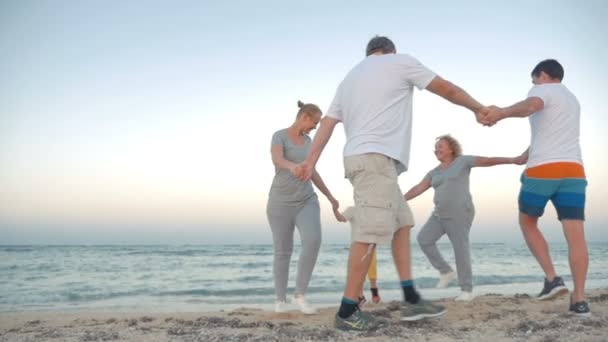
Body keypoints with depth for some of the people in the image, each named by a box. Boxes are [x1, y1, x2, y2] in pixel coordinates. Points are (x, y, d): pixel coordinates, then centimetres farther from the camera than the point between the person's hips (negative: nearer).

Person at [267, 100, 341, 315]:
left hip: (306, 202, 4)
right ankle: (280, 299, 18)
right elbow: (277, 160, -30)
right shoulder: (279, 136, -7)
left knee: (313, 241, -21)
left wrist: (330, 196, 23)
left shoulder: (307, 141, 14)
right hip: (281, 203, -4)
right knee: (283, 252, -1)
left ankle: (300, 295, -11)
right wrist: (292, 166, -52)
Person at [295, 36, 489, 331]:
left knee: (401, 222, 12)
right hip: (375, 157, -9)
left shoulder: (350, 77, 27)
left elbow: (327, 123, 18)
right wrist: (478, 109, 28)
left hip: (362, 157, 9)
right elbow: (447, 89, 14)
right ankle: (347, 312, -9)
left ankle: (411, 300, 10)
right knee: (369, 232, -10)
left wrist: (311, 162, 13)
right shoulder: (400, 61, 9)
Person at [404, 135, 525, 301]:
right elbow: (418, 188, 10)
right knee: (424, 239, -5)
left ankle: (467, 290, 2)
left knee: (461, 250, -8)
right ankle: (446, 271, 8)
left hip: (459, 214, -6)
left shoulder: (462, 161, -1)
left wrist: (512, 160, -18)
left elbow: (488, 160, -8)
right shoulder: (434, 172, 14)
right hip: (440, 214, 7)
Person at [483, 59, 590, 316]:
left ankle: (552, 278, 4)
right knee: (575, 235, -3)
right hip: (573, 170, 6)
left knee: (527, 222, 14)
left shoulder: (542, 90, 5)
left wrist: (501, 113, -24)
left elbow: (531, 105, -22)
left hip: (543, 169, -5)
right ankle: (579, 299, -7)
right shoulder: (572, 99, 29)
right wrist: (527, 154, 46)